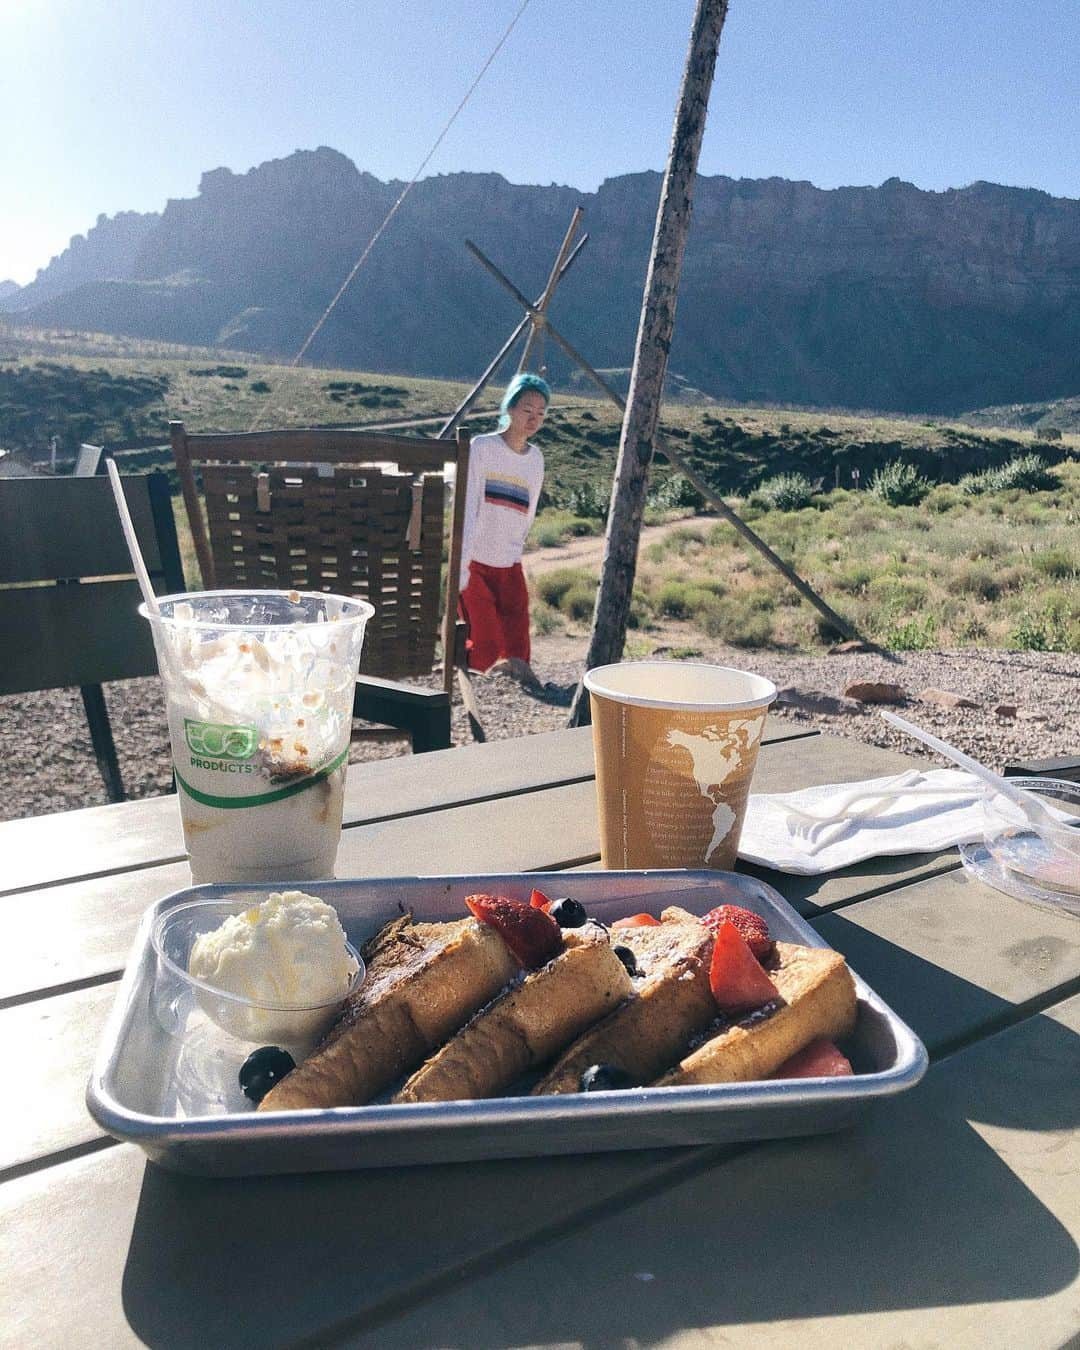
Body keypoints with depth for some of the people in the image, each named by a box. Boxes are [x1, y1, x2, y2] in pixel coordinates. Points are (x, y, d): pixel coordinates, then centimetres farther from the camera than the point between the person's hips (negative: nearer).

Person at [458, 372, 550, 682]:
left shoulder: (536, 459, 9)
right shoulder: (482, 447, -6)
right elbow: (467, 508, -12)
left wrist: (513, 552, 16)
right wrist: (461, 564, -18)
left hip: (510, 567, 4)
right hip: (474, 563, -4)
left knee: (517, 653, -4)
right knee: (487, 651, -7)